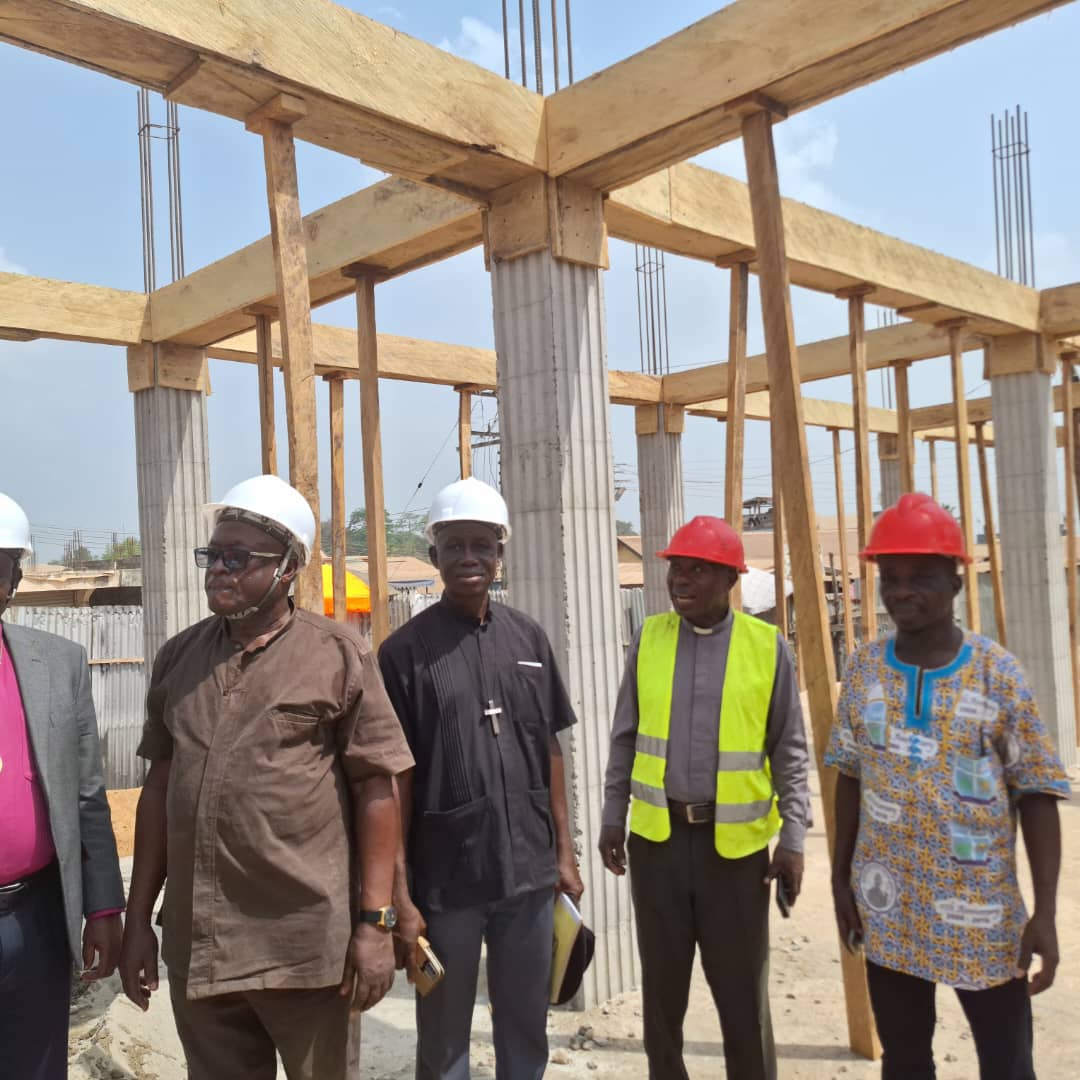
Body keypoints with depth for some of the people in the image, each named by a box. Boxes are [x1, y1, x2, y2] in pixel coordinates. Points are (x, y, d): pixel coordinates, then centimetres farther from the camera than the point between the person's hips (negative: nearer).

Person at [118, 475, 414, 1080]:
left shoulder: (339, 655, -7)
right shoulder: (178, 658, 6)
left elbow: (376, 790, -7)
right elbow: (158, 789, 11)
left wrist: (375, 922, -11)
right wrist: (138, 919, 10)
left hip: (308, 944, -4)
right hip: (196, 947, 4)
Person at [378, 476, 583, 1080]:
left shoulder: (528, 638, 4)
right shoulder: (406, 651, -8)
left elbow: (550, 751, 9)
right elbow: (395, 778, -7)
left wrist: (565, 852, 8)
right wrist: (399, 894, -8)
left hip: (530, 872, 3)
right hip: (445, 879, -3)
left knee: (526, 1028, 17)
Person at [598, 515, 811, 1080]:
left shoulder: (767, 646, -4)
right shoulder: (648, 638, 2)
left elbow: (789, 751, -1)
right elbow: (625, 737, 7)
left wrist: (793, 837, -7)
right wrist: (612, 817, 6)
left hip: (736, 841, -2)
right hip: (656, 835, 2)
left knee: (742, 988, 9)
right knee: (662, 982, 15)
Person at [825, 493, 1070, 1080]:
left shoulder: (998, 673, -9)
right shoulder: (864, 668, -1)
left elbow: (1037, 795, -7)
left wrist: (1044, 914, -10)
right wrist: (840, 879, 7)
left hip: (982, 911, -2)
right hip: (889, 908, 3)